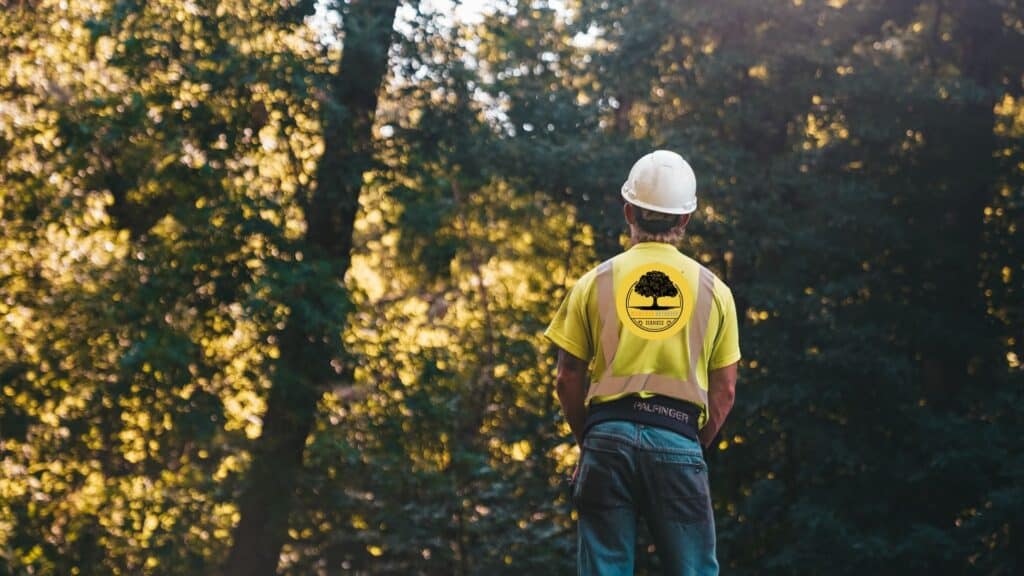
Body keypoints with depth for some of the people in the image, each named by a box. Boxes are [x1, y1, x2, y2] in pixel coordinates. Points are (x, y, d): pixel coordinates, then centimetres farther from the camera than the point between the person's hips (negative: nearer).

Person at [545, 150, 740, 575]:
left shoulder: (595, 282, 6)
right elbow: (724, 389, 6)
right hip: (679, 440, 0)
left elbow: (569, 378, 6)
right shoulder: (712, 288, 7)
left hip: (609, 435, 0)